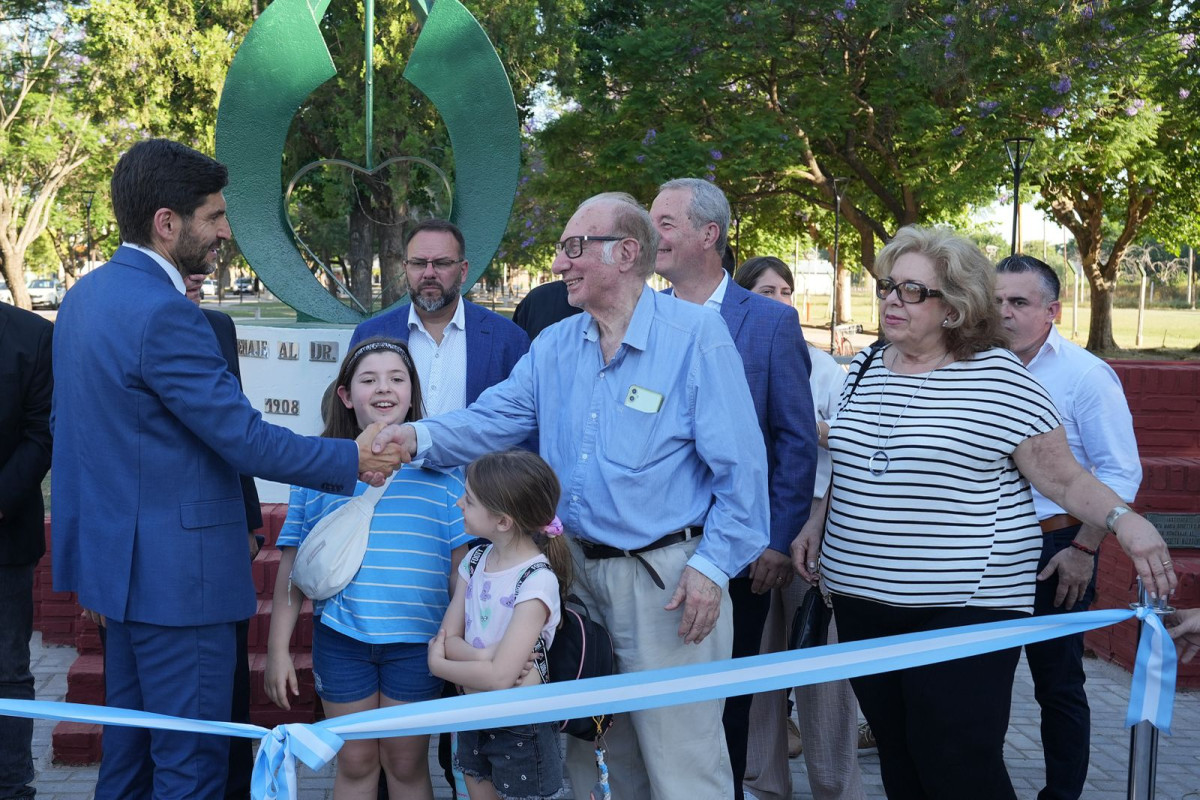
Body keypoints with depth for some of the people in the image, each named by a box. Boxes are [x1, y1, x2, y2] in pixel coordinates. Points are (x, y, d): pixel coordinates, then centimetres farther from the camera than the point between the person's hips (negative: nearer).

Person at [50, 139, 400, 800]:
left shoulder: (84, 295, 9)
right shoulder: (163, 314, -22)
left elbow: (63, 421, 18)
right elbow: (246, 440, -20)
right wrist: (351, 461, -8)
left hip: (116, 556, 10)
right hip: (173, 571, -10)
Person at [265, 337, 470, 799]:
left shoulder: (439, 470, 1)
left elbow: (460, 567, 3)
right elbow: (292, 567, 5)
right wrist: (278, 650, 3)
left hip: (415, 642, 0)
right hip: (341, 639, 1)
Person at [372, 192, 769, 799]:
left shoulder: (696, 335, -10)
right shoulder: (555, 347, 9)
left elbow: (738, 465, -12)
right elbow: (492, 420, 2)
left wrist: (712, 566, -16)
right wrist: (421, 437, -17)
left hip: (665, 577, -6)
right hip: (579, 568, 6)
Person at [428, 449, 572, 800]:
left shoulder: (537, 581, -22)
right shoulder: (476, 560, 0)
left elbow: (500, 676, -26)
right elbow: (448, 638, -2)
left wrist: (438, 665, -11)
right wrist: (483, 656, -22)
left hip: (522, 729, -7)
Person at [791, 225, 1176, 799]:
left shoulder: (998, 376, -7)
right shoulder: (866, 368, 10)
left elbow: (1062, 477, -7)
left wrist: (1124, 521, -23)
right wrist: (815, 527, 13)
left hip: (963, 607, -6)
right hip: (862, 600, 6)